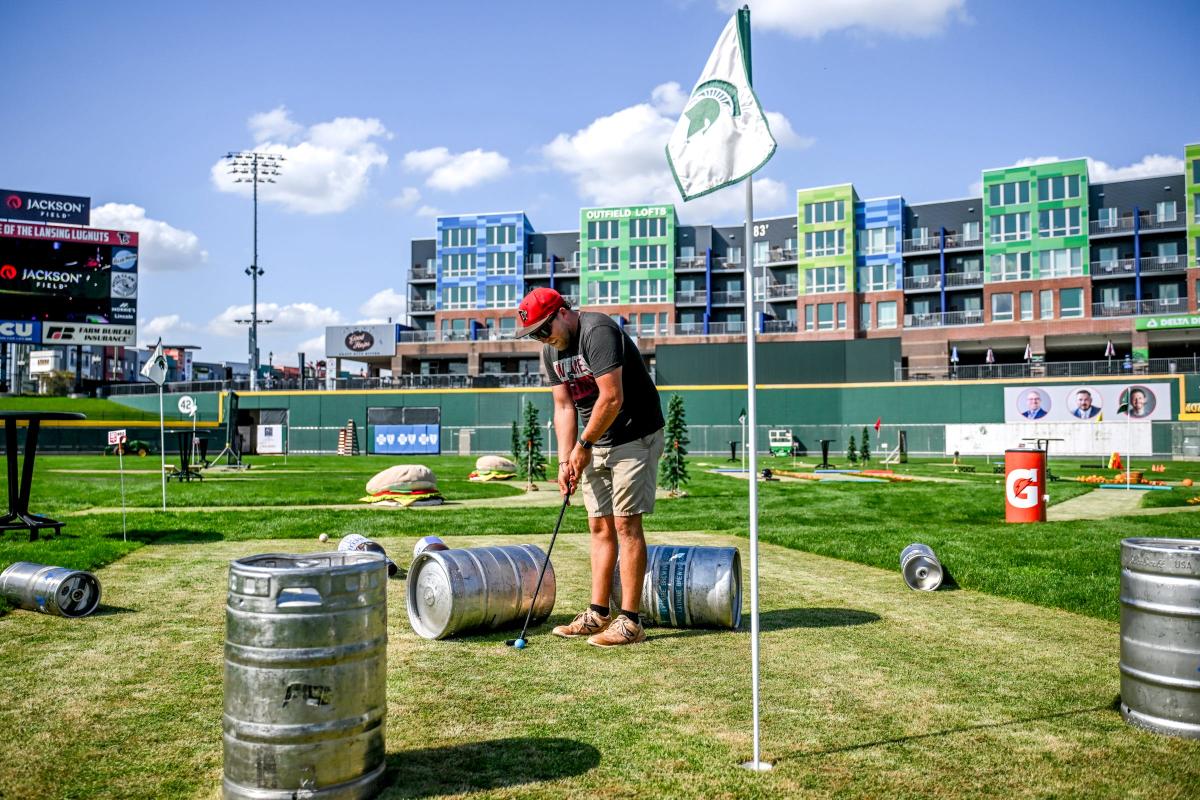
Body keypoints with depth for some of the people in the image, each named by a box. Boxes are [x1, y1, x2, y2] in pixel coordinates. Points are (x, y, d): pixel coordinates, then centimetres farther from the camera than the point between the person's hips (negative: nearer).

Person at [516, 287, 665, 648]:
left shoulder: (597, 332, -20)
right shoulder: (551, 350, 7)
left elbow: (611, 399, -25)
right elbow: (564, 406, 8)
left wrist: (583, 446, -14)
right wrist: (565, 461, -1)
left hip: (635, 438, -8)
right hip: (594, 444, 8)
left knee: (626, 523, -9)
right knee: (600, 525, 8)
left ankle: (630, 621, -4)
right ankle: (598, 614, 14)